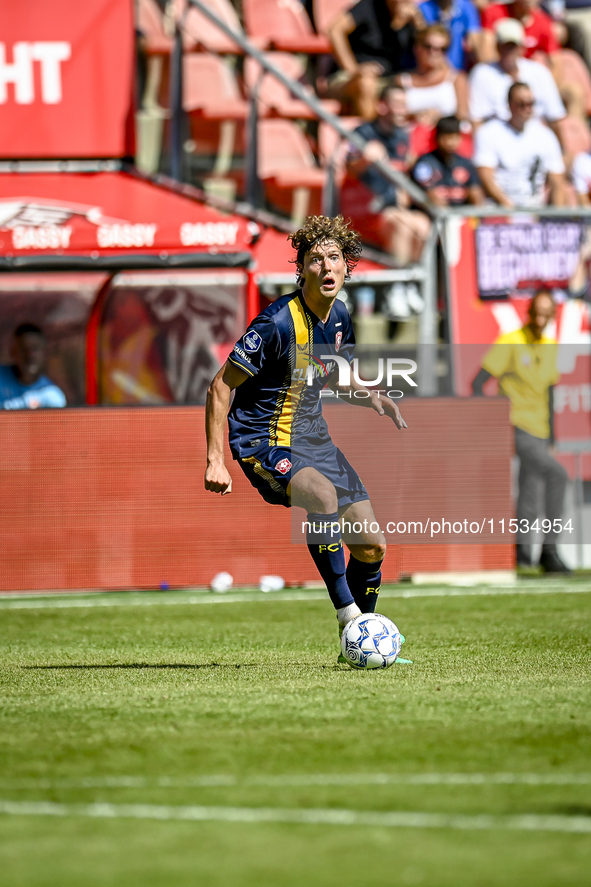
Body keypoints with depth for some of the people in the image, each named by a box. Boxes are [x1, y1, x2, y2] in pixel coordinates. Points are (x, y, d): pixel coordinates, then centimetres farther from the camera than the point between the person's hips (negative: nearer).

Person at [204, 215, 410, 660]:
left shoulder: (339, 317, 2)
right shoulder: (277, 323, -21)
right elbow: (221, 386, -16)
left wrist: (370, 397, 2)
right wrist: (215, 461, -21)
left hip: (313, 437, 8)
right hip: (263, 442, -8)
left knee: (372, 545, 3)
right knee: (323, 492, -38)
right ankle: (347, 615, -30)